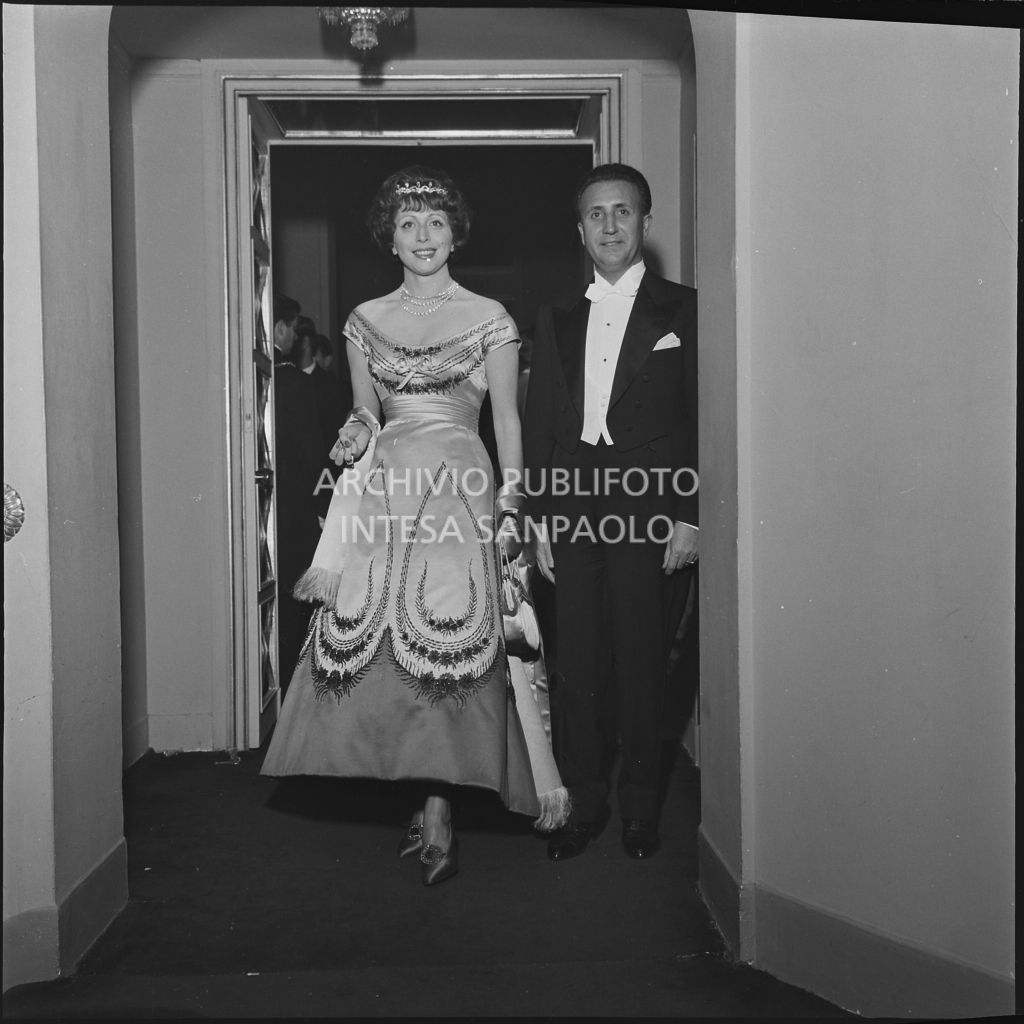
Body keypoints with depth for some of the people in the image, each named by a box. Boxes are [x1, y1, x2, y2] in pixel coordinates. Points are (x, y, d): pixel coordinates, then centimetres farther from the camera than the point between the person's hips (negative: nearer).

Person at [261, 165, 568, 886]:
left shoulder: (488, 317, 7)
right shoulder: (365, 320, 15)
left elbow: (507, 420, 5)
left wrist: (511, 506, -4)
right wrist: (359, 431, -5)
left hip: (459, 489, -3)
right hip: (384, 492, 3)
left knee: (448, 643, -13)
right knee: (377, 640, -4)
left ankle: (438, 811, -6)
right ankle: (434, 803, 8)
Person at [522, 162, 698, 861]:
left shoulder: (683, 310, 4)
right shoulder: (558, 323, 15)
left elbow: (705, 419, -1)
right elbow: (538, 427, 13)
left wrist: (690, 517, -8)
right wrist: (539, 518, 5)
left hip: (647, 512, -3)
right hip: (572, 509, 4)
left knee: (642, 661, 2)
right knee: (575, 663, 6)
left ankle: (640, 809, 17)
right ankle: (583, 804, 18)